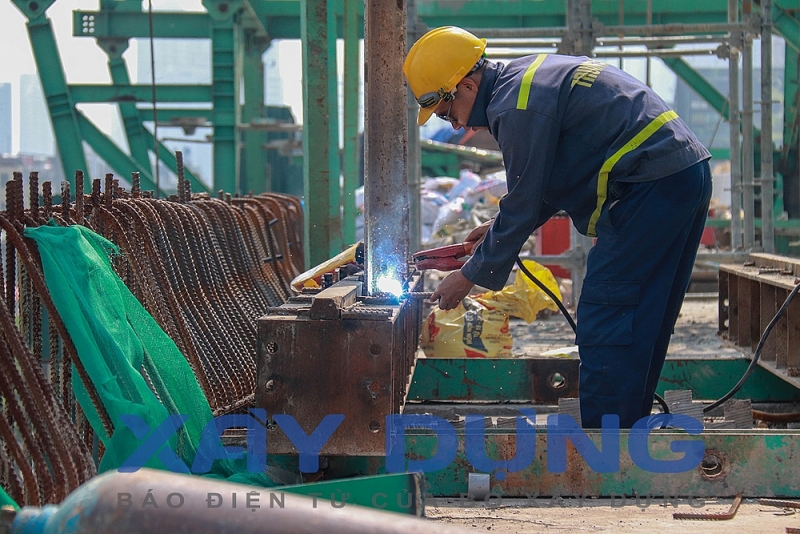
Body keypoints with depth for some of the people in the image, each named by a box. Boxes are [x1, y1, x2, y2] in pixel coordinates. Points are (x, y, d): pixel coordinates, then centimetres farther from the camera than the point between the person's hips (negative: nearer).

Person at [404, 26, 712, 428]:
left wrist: (468, 277, 0)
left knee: (604, 324, -8)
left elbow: (522, 206, -10)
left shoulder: (518, 107, -15)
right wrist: (502, 228, 21)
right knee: (640, 327, 15)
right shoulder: (528, 77, 17)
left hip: (653, 182, -11)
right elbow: (550, 179, 26)